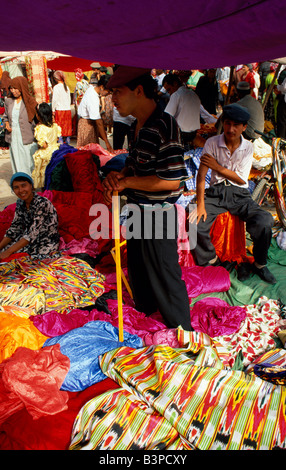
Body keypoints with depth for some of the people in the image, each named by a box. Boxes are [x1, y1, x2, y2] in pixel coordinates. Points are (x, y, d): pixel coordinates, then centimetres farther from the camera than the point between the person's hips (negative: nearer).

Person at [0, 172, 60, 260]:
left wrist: (8, 252, -28)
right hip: (29, 240, 7)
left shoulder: (42, 203, -23)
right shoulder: (20, 203, 1)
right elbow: (14, 227, 5)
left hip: (47, 242, -7)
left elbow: (32, 234, -27)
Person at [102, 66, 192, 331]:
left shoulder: (164, 126, -22)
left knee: (164, 274, 6)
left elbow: (172, 180, -28)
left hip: (158, 216, -9)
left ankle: (180, 326, 30)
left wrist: (126, 182, -20)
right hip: (136, 211, 9)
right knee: (137, 266, 25)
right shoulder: (136, 126, 7)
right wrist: (117, 176, -2)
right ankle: (146, 308, 51)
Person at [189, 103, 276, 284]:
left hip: (239, 194, 1)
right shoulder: (212, 143, -4)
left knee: (265, 222, -24)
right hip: (216, 191, -1)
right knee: (196, 223, -26)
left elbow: (241, 179, -1)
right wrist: (200, 205, -15)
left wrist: (218, 167, -8)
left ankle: (259, 264, 3)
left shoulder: (248, 147, 1)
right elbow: (201, 176, -7)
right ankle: (211, 262, 2)